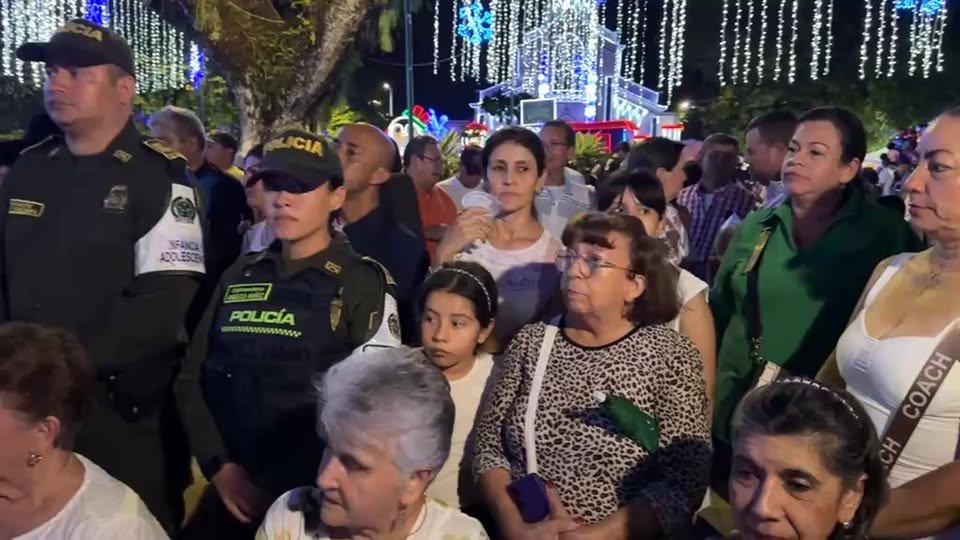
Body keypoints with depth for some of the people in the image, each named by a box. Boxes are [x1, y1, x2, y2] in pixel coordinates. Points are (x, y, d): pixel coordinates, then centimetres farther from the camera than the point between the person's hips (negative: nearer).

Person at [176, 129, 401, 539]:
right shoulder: (238, 276, 8)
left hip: (314, 496, -3)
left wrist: (280, 489, -11)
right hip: (231, 493, 4)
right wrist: (218, 468, -5)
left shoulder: (364, 285, -6)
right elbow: (191, 377, 8)